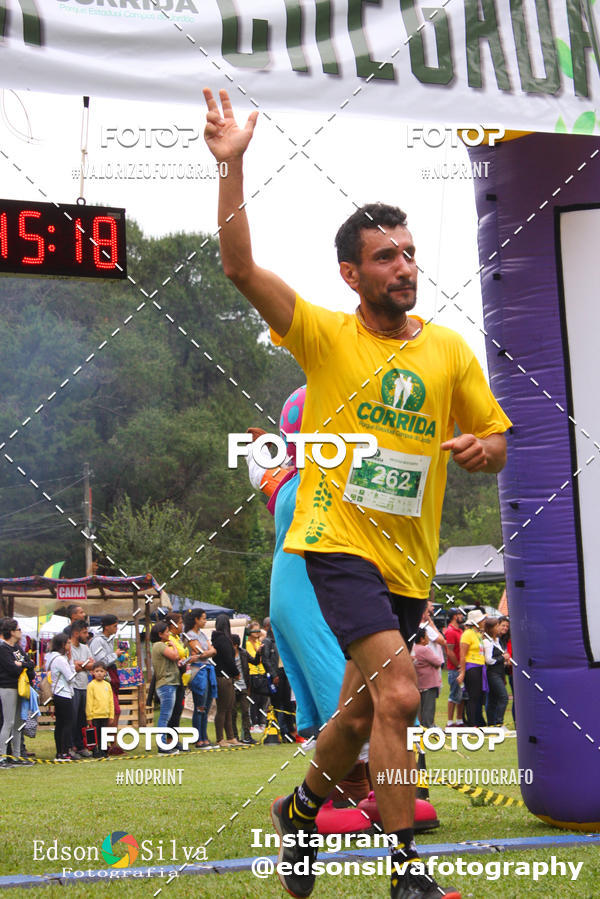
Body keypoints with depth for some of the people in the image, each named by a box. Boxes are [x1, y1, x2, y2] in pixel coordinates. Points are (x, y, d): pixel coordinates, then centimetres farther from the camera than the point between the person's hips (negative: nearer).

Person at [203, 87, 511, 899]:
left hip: (411, 558, 5)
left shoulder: (450, 351, 9)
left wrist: (479, 448, -9)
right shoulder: (324, 335, -1)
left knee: (360, 716, 14)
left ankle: (300, 811, 42)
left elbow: (496, 442, 16)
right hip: (338, 541, -5)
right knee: (398, 694, -21)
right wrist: (232, 168, -22)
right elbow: (240, 266, -12)